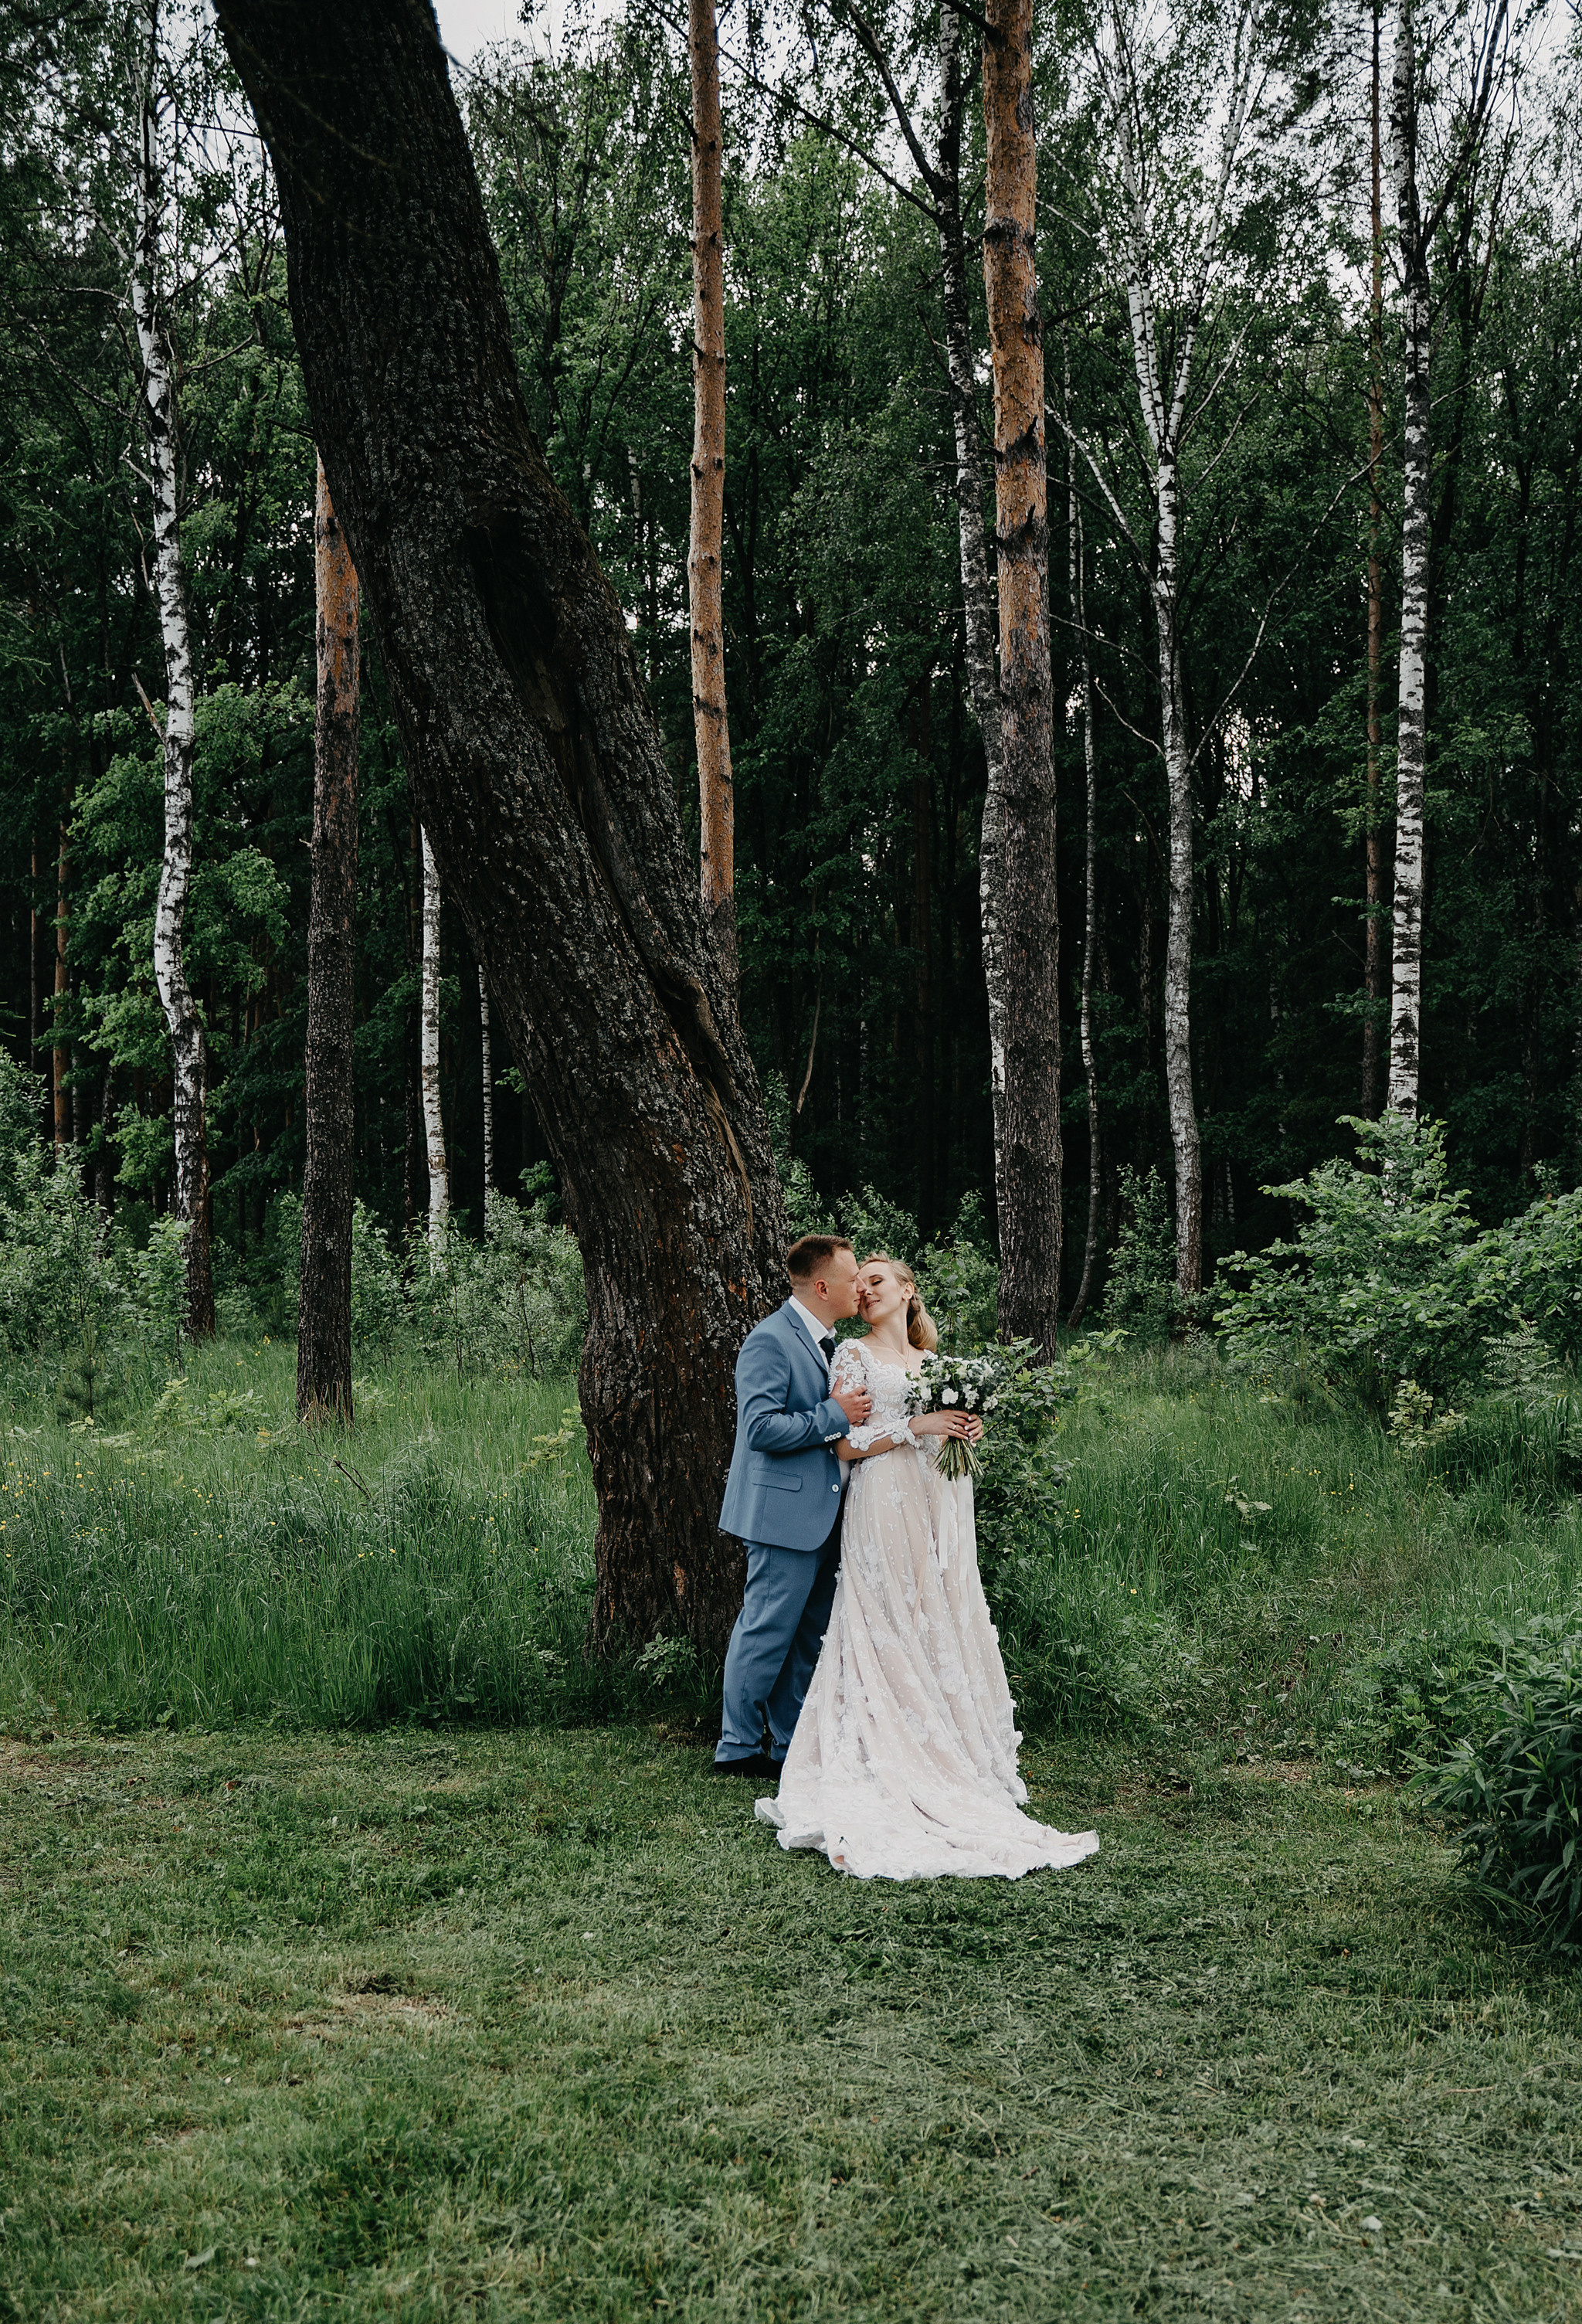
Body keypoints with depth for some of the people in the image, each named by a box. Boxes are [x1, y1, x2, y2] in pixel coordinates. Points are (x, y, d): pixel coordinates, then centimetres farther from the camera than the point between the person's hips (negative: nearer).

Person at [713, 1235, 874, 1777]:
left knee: (808, 1636, 13)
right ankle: (737, 1748, 8)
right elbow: (761, 1427, -23)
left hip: (822, 1513, 9)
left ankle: (791, 1748, 22)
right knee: (767, 1632, -3)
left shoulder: (826, 1342, 16)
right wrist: (835, 1416, -20)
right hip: (785, 1513, -9)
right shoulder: (771, 1340, -15)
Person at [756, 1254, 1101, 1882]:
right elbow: (845, 1443, -7)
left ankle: (949, 1760, 8)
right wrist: (915, 1427, -16)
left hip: (939, 1511, 6)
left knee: (943, 1632, 4)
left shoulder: (933, 1363, 17)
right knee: (890, 1638, -6)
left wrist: (966, 1430, 1)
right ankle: (886, 1766, -2)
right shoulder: (854, 1356, 0)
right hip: (884, 1511, -6)